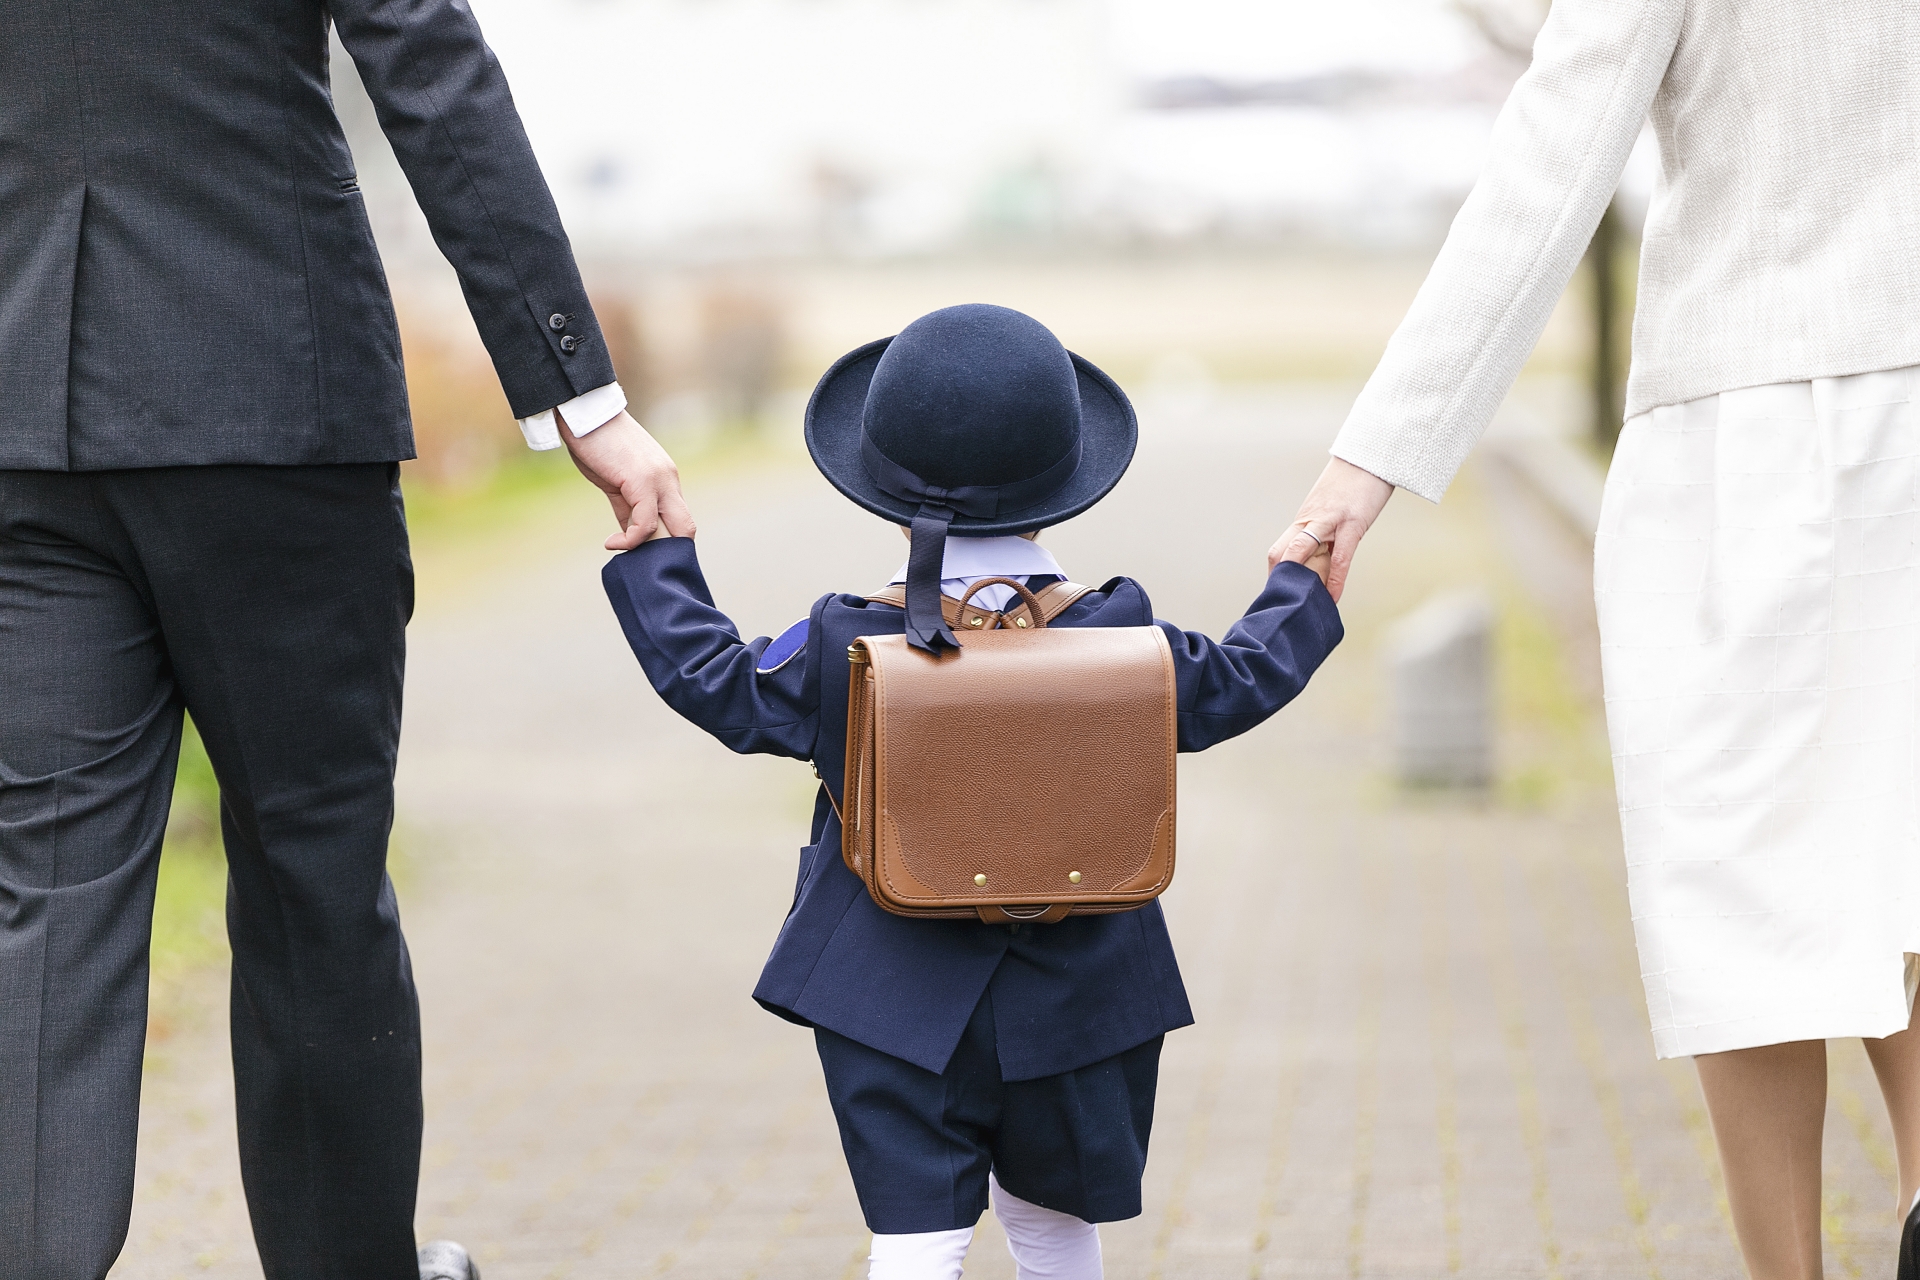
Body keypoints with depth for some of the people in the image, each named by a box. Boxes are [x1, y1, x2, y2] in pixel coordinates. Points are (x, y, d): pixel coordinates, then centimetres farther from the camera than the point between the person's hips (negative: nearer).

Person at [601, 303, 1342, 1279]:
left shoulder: (846, 647, -9)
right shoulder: (1117, 638, -7)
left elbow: (709, 679, 2)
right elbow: (1240, 686, 6)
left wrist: (653, 548, 14)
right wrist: (1305, 590, 24)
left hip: (896, 1011, -2)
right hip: (1074, 1005, 2)